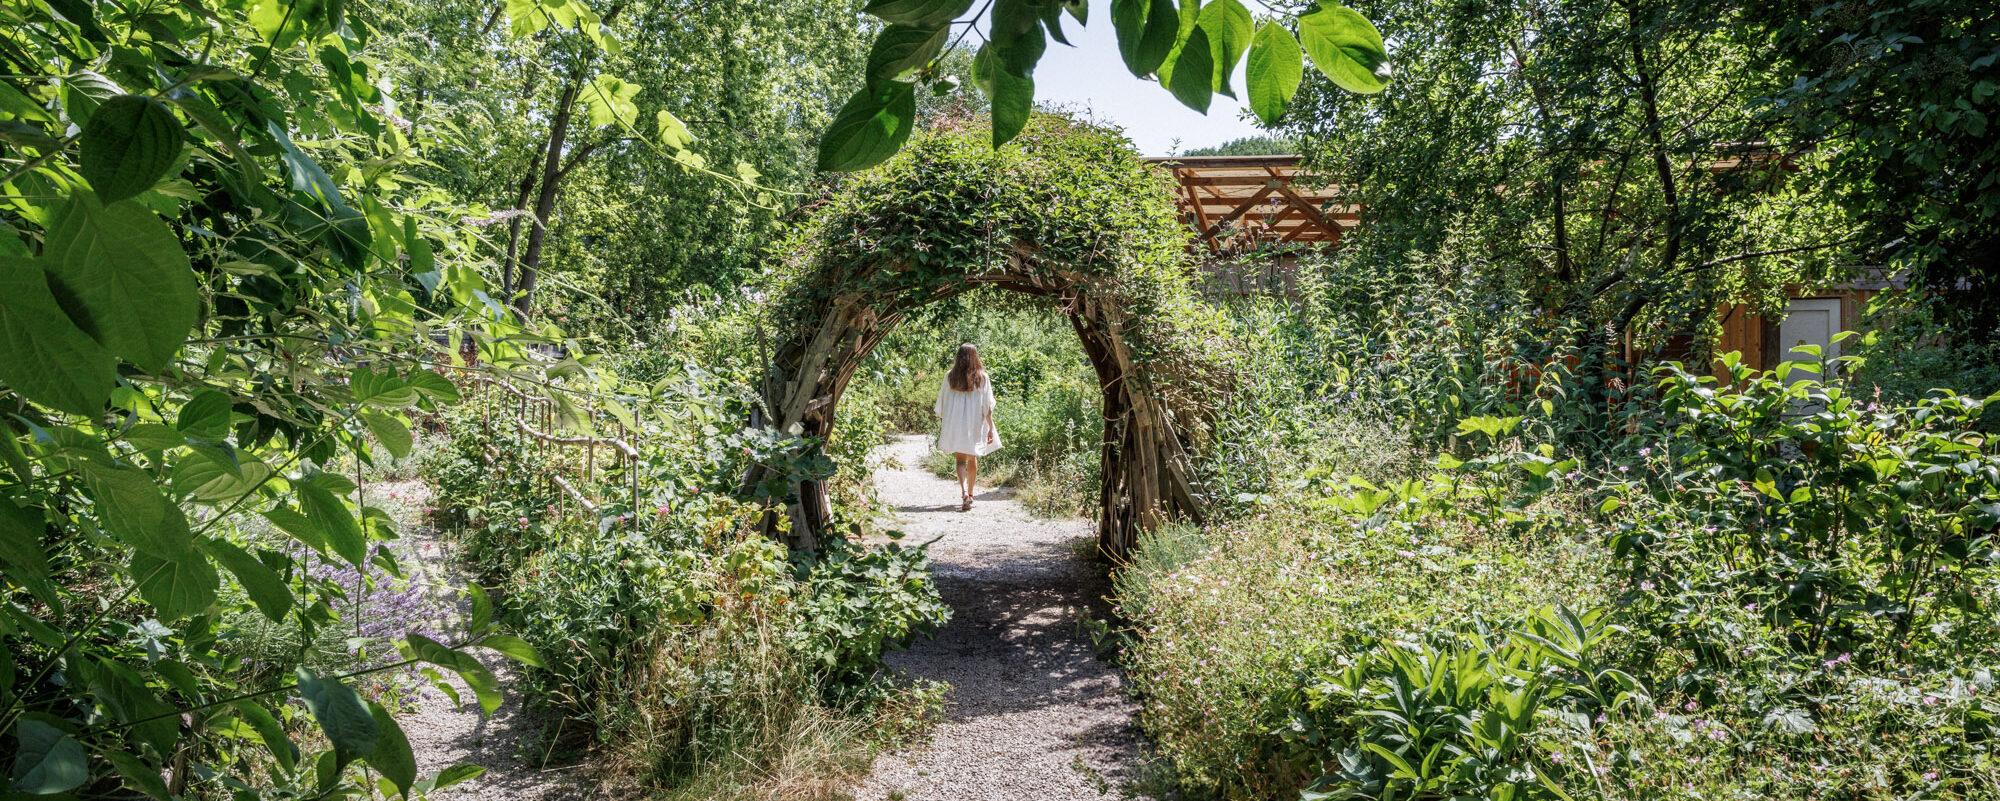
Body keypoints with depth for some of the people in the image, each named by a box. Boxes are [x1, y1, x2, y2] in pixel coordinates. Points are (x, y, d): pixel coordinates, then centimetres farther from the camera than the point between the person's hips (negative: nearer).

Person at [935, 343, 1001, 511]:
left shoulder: (950, 376, -3)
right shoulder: (982, 377, -4)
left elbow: (942, 403, 3)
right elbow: (988, 405, -4)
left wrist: (943, 424, 13)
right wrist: (990, 428, 0)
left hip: (955, 425, -1)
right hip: (975, 425, 1)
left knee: (960, 460, 2)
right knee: (973, 459, 16)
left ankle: (965, 493, -20)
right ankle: (970, 494, 26)